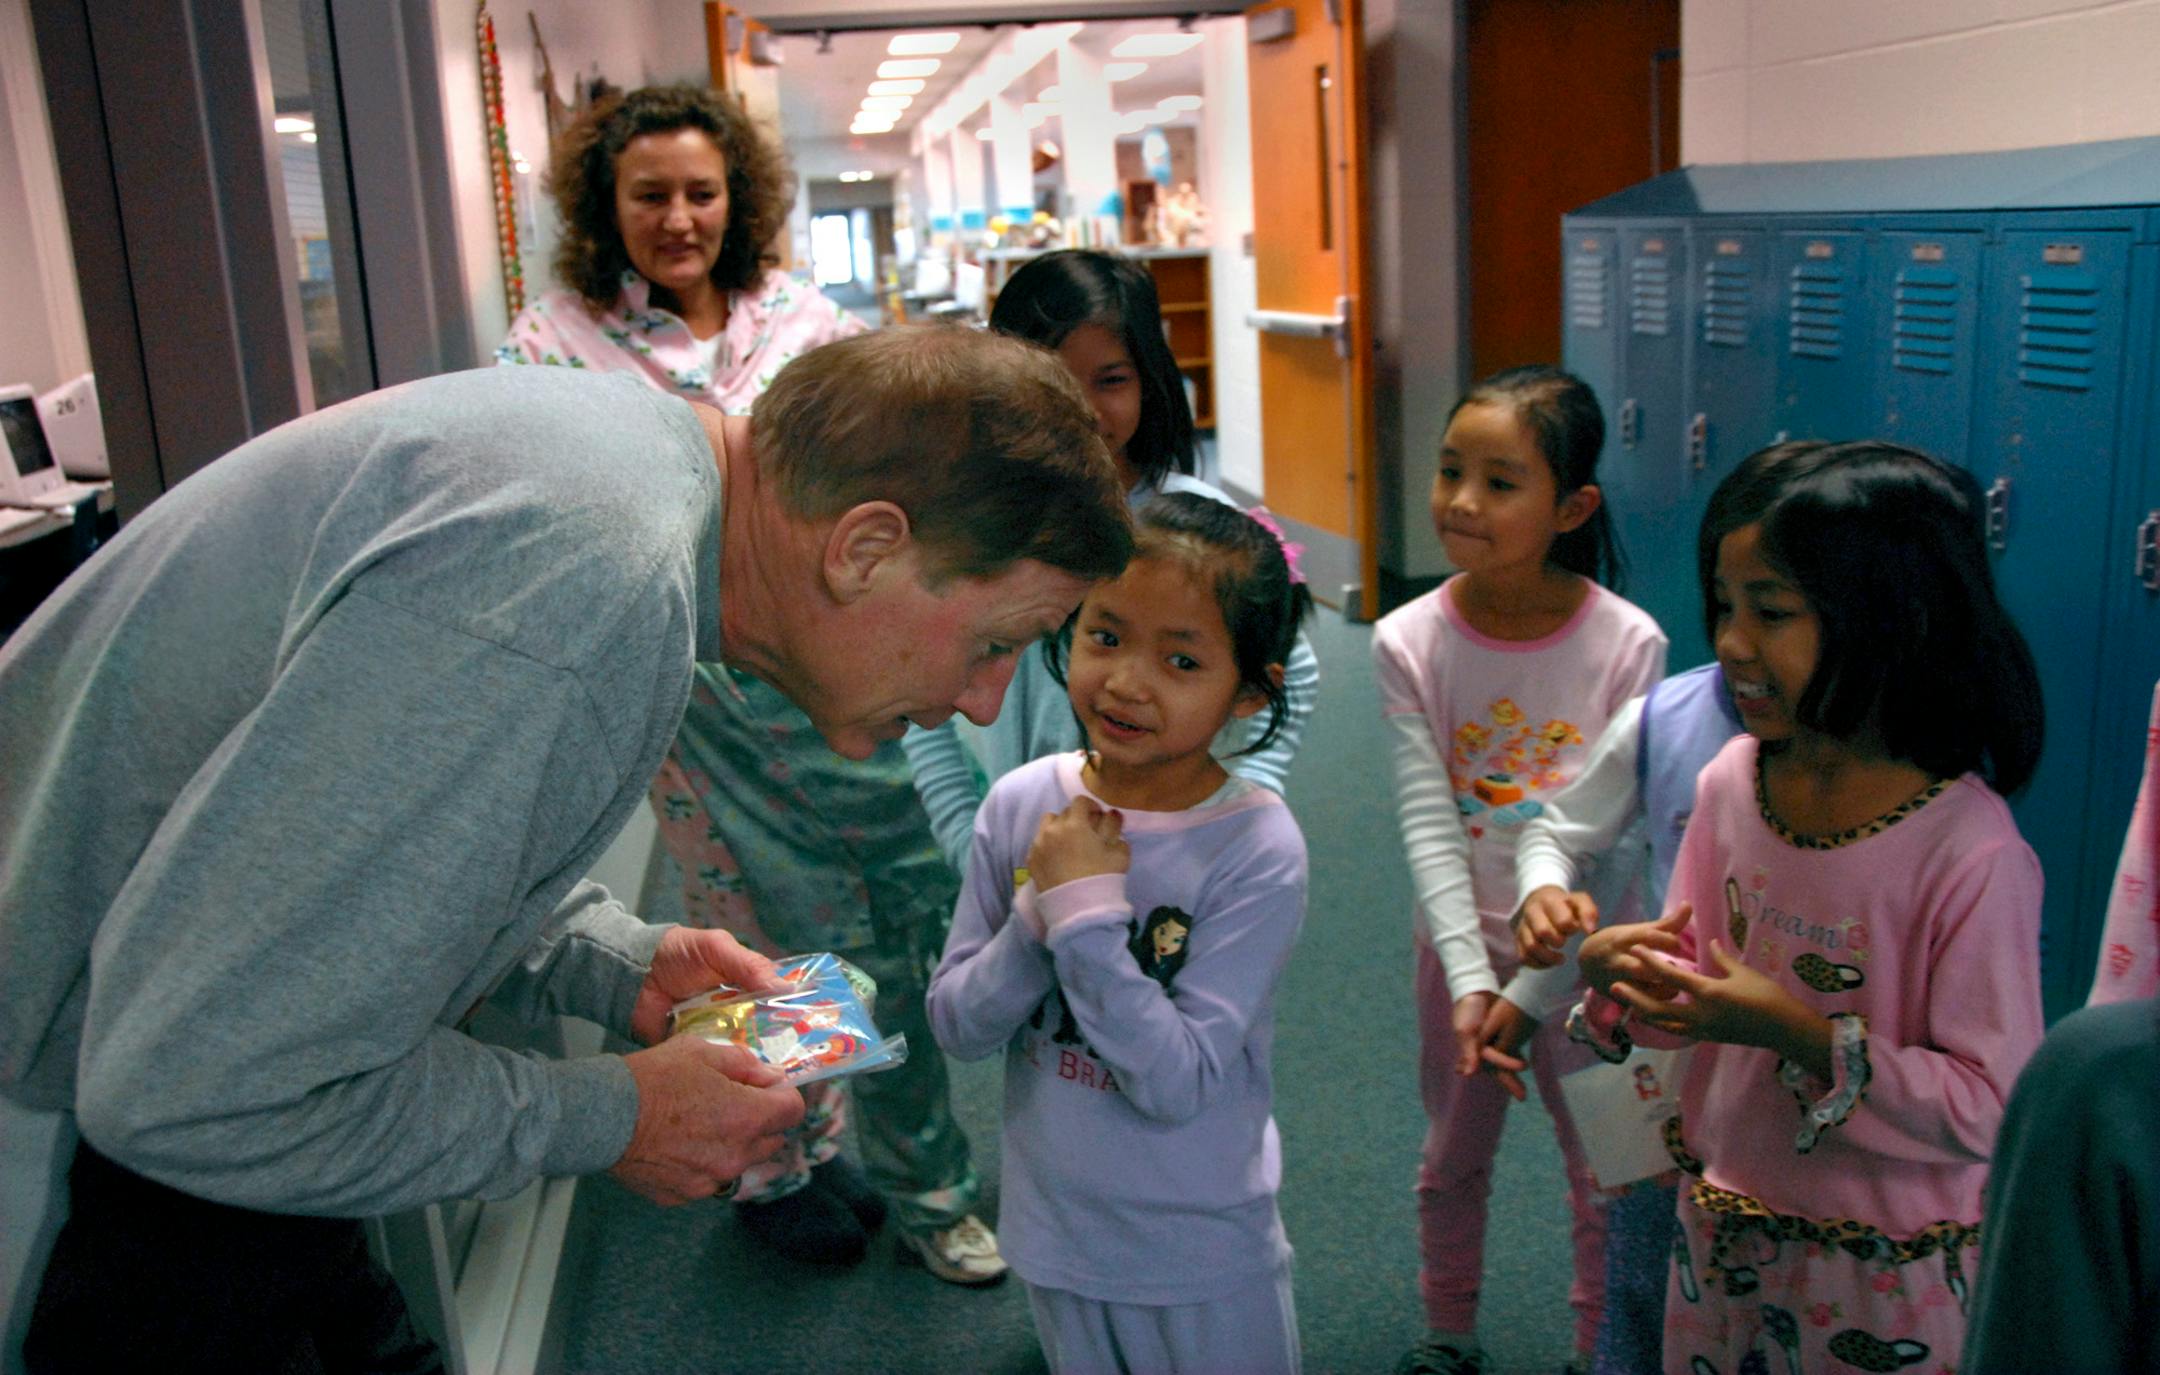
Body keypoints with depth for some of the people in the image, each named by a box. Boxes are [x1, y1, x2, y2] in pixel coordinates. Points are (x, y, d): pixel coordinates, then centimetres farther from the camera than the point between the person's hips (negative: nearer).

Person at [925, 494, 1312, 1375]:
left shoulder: (1256, 849, -21)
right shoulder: (1020, 804, -10)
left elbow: (1180, 1086, -24)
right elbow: (956, 1027, -8)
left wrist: (1088, 914, -28)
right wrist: (1041, 914, -23)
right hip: (1053, 1233, 4)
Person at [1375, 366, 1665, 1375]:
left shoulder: (1627, 645, -18)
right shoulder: (1409, 642, -13)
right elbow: (1429, 825, -15)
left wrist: (1531, 988, -18)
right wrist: (1470, 979, -23)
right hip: (1459, 945, 2)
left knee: (1603, 1172, 14)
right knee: (1452, 1160, 20)